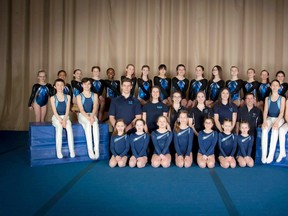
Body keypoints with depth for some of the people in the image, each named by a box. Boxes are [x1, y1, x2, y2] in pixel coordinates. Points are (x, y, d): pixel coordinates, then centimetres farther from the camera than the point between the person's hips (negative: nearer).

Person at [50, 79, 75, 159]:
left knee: (69, 126, -31)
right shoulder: (53, 98, 2)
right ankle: (58, 151, -32)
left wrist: (64, 120, -17)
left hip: (65, 117, 1)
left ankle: (71, 150, -33)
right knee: (59, 126, -34)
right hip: (56, 117, -1)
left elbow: (67, 110, -1)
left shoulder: (67, 97, 7)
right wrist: (60, 120, -20)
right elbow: (55, 112, -6)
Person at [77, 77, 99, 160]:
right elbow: (81, 109, -7)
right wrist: (88, 117, -25)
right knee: (88, 123, -35)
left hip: (92, 114, 1)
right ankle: (90, 149, -40)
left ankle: (96, 148, -41)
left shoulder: (94, 95, 12)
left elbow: (95, 107, -3)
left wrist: (92, 116, -24)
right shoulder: (79, 96, 6)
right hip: (83, 115, -1)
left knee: (95, 123, -34)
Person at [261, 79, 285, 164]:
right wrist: (264, 121, -16)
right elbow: (265, 111, 3)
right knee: (264, 128, -32)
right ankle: (264, 154, -35)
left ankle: (271, 154, -37)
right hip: (269, 118, 2)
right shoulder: (267, 98, 12)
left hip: (279, 119, -2)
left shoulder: (282, 98, 5)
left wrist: (276, 122, -23)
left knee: (275, 129, -36)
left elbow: (282, 112, -5)